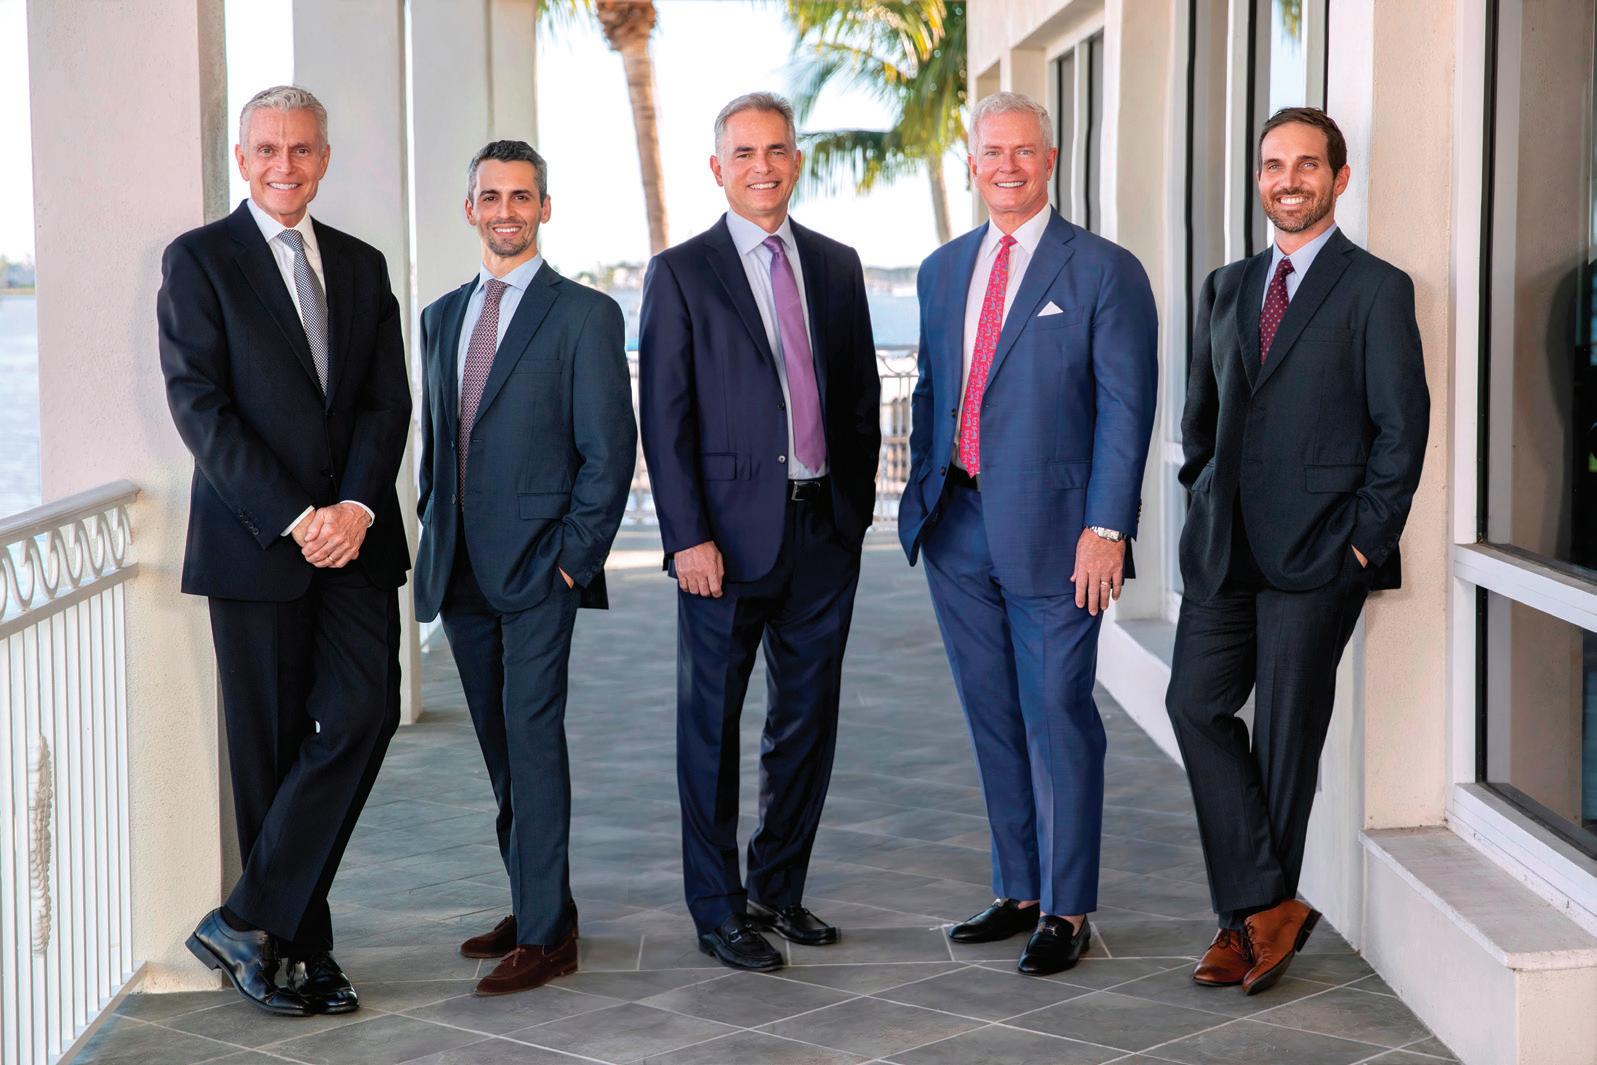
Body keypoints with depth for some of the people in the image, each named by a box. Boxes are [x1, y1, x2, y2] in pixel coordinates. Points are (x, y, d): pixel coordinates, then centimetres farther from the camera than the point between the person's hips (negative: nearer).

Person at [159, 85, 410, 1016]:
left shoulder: (362, 266, 14)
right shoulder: (199, 260, 0)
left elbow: (389, 400, 8)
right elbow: (200, 406, -8)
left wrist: (357, 506, -10)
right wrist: (293, 519, -15)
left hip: (354, 538, 4)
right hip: (255, 545, -4)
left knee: (365, 716, -9)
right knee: (271, 748, 2)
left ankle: (250, 922, -2)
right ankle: (298, 948, 12)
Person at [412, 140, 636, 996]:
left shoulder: (584, 315, -3)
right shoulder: (442, 316, 16)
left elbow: (609, 451, -6)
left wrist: (574, 557, -11)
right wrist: (435, 534, 11)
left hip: (538, 565, -6)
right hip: (461, 571, 6)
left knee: (531, 734, -10)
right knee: (500, 745, 10)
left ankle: (546, 933, -5)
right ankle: (536, 905, 21)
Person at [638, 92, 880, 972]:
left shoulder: (836, 266, 12)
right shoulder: (681, 273, -2)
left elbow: (861, 395, 16)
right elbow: (664, 415, -6)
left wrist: (858, 503, 8)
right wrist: (687, 536, -13)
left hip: (824, 530, 4)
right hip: (731, 533, -4)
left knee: (807, 720, 11)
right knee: (712, 725, 2)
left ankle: (778, 889, 25)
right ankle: (718, 910, 13)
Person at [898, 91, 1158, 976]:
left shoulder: (1104, 271, -4)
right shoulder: (943, 270, 14)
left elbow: (1125, 408, -8)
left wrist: (1105, 529, -15)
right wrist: (923, 498, 12)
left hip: (1050, 529, -6)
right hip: (958, 528, 6)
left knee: (1057, 718, -1)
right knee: (992, 720, 12)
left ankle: (1066, 911, 10)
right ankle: (1017, 892, 24)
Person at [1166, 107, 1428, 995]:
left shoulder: (1376, 289, -3)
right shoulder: (1227, 288, 15)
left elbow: (1402, 427, -6)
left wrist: (1365, 543, -10)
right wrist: (1207, 505, 13)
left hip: (1316, 553, -5)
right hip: (1224, 550, 6)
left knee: (1287, 734, 1)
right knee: (1197, 706, -3)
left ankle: (1256, 914, 14)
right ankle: (1267, 906, 4)